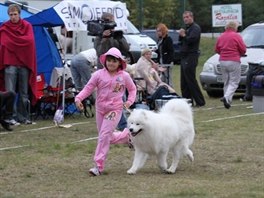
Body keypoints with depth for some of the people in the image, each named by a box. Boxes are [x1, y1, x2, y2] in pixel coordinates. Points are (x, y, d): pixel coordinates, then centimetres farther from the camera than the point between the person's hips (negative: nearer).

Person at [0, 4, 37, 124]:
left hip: (24, 63, 2)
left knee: (24, 93, 7)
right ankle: (10, 117, -7)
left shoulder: (27, 26, 7)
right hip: (10, 63, -2)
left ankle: (23, 117, 14)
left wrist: (12, 40, -6)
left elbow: (30, 41, -7)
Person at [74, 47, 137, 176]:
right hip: (100, 109, 3)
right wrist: (78, 98, -22)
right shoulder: (99, 74, -2)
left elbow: (132, 89, 14)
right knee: (108, 138, 13)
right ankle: (127, 135, 42)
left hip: (115, 109, -3)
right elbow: (88, 88, -6)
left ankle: (99, 166, -14)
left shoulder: (124, 76, -1)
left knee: (104, 135, -15)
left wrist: (130, 101, -3)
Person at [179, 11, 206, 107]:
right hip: (184, 56, 10)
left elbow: (191, 39, -23)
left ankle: (200, 101, -8)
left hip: (191, 56, -10)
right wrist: (181, 35, 0)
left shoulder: (195, 28, -8)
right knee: (184, 82, 9)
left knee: (191, 80, -11)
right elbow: (180, 40, 18)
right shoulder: (187, 28, 23)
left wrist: (184, 35, -12)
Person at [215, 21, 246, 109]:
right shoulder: (236, 36, -8)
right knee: (234, 82, -2)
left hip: (222, 61, 6)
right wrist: (239, 53, 14)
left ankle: (228, 101, 14)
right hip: (233, 62, -6)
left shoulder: (221, 37, 7)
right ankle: (227, 97, -22)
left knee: (226, 82, 15)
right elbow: (243, 49, -7)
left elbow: (216, 49, 14)